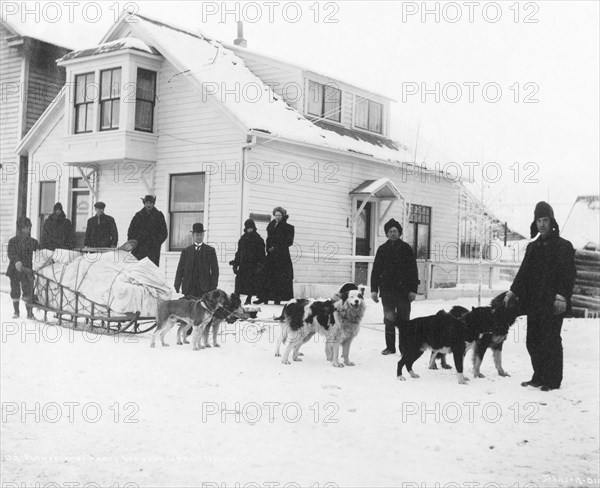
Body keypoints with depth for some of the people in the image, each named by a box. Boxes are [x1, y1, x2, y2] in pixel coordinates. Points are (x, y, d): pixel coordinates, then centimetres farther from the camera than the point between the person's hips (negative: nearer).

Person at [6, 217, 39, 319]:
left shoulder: (33, 242, 6)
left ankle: (29, 312, -4)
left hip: (27, 271, -1)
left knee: (28, 291, -8)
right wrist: (16, 262, -31)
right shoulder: (13, 241, 2)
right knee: (15, 290, 8)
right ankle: (16, 311, 22)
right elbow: (11, 253, -12)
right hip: (14, 271, 1)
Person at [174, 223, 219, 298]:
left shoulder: (210, 250, 9)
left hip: (204, 288, -1)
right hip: (189, 288, 1)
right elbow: (180, 269, 11)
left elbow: (215, 269, 5)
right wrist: (177, 286, 3)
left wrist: (213, 286, -4)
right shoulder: (186, 251, 13)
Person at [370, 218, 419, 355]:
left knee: (404, 320, -1)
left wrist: (413, 290, -6)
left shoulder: (406, 248, 2)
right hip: (387, 290, 2)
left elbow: (413, 270, 0)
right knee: (389, 320, 6)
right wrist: (374, 289, 4)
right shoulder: (382, 249, 9)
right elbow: (376, 270, 10)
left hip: (403, 290, -2)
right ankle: (390, 347, 14)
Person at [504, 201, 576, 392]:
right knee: (533, 341, 9)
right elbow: (523, 273, 20)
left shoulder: (563, 246, -3)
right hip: (533, 303, 7)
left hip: (552, 304, -7)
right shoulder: (533, 247, 17)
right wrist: (513, 292, 11)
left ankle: (553, 381, 3)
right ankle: (539, 377, 19)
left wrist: (561, 296, -20)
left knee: (550, 342, -5)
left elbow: (569, 274, -9)